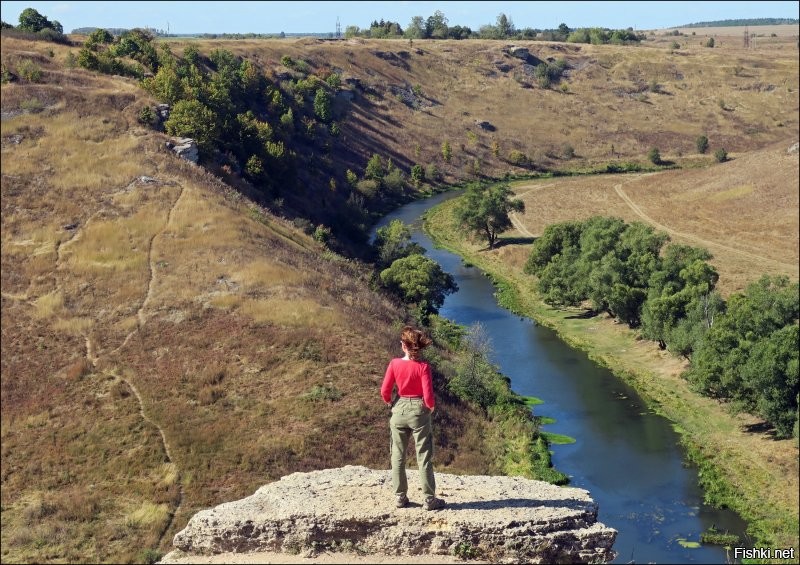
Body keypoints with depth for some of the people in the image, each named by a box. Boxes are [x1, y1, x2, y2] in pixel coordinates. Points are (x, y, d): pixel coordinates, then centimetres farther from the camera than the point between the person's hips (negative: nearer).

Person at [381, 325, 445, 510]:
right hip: (419, 411, -2)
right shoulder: (423, 367, -15)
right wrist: (431, 407, 3)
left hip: (399, 410, 2)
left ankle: (400, 497, 19)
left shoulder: (394, 364, -8)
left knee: (398, 456, 14)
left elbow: (385, 391, -4)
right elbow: (428, 396, -18)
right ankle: (429, 499, 10)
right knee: (424, 458, 6)